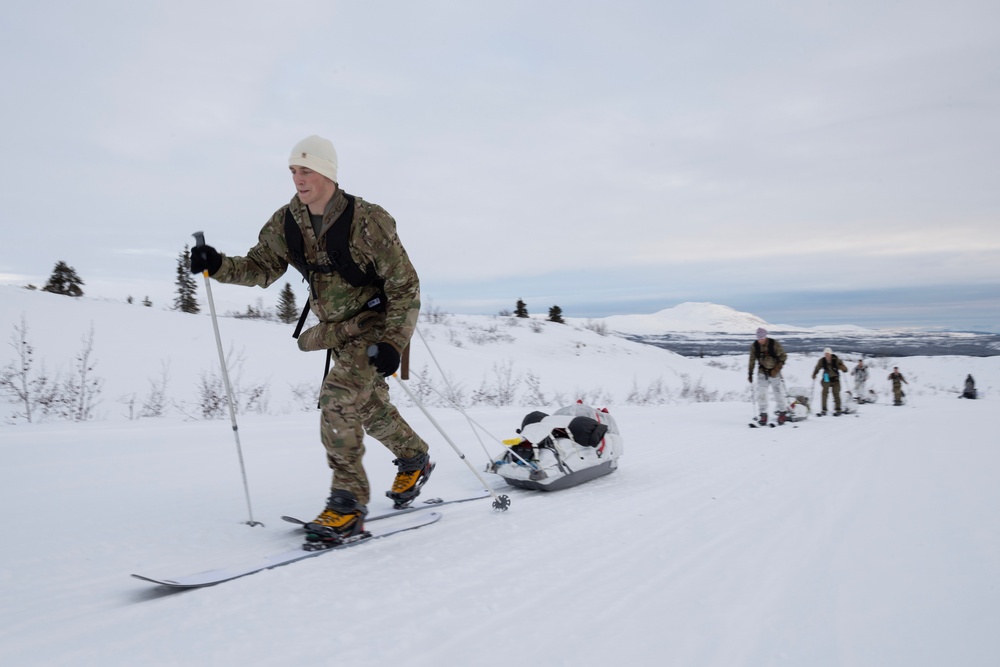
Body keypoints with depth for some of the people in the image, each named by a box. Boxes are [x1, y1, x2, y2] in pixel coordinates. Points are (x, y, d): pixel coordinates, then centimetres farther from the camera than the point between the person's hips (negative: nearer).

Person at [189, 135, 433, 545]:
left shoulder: (366, 221, -23)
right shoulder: (286, 223, -5)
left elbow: (405, 285, -19)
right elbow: (261, 267, 3)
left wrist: (393, 342, -26)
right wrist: (219, 265, -17)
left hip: (375, 324, -7)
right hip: (337, 330, 7)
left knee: (338, 397, -22)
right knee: (371, 406, 17)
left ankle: (349, 503, -12)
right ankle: (415, 461, 42)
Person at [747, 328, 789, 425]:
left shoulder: (774, 344, -15)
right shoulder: (754, 346, -5)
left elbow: (783, 356, -7)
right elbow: (752, 360, 6)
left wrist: (777, 369, -17)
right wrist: (750, 373, 6)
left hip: (774, 373, -2)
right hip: (762, 373, 2)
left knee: (779, 393, 1)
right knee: (761, 393, -5)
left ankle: (783, 413, 18)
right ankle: (763, 415, 3)